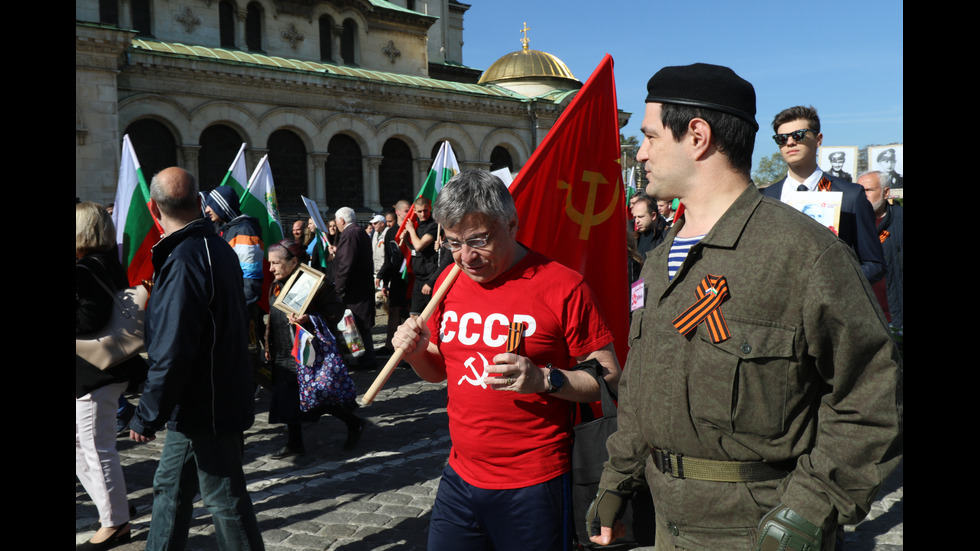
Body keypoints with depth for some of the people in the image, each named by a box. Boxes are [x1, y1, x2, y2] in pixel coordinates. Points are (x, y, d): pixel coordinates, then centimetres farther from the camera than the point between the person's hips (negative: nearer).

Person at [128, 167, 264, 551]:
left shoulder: (183, 261, -24)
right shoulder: (218, 248, 6)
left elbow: (172, 354, -27)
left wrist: (147, 417, -17)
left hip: (204, 411, -10)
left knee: (225, 501, 5)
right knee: (169, 489, 22)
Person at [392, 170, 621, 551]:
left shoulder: (563, 286, -12)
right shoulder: (449, 282, 6)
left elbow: (608, 378, -9)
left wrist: (544, 379, -25)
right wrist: (416, 352, -4)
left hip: (533, 487, -5)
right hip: (461, 477, 5)